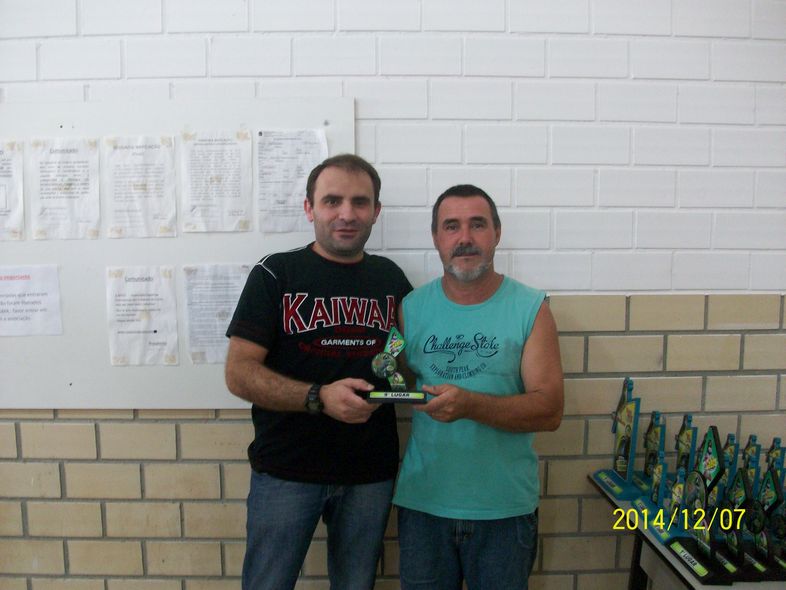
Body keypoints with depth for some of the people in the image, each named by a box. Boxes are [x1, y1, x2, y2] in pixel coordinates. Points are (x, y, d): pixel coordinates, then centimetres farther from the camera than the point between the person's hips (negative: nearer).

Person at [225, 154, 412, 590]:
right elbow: (238, 373, -12)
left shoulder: (392, 279, 5)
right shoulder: (275, 274, -5)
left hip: (371, 473, 3)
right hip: (286, 471, -3)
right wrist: (319, 397, -25)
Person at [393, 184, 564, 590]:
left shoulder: (530, 308, -6)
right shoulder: (412, 307, 0)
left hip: (505, 508, -1)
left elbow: (550, 411, -13)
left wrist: (470, 405, -25)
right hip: (422, 501, 2)